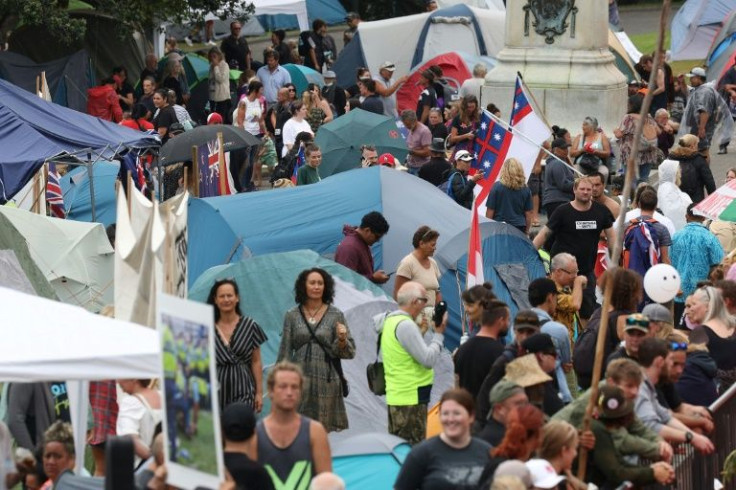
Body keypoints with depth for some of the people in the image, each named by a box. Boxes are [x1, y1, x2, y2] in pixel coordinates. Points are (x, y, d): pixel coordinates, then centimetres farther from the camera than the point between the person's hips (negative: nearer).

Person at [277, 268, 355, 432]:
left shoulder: (336, 315, 4)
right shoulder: (292, 316, 7)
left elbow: (349, 352, 2)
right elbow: (285, 352, 10)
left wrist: (342, 340, -19)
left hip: (327, 381, -1)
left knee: (327, 429, -2)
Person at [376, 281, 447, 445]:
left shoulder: (390, 320, 13)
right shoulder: (406, 325, -17)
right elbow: (429, 359, -19)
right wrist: (439, 334, -8)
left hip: (396, 396, 10)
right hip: (411, 398, -10)